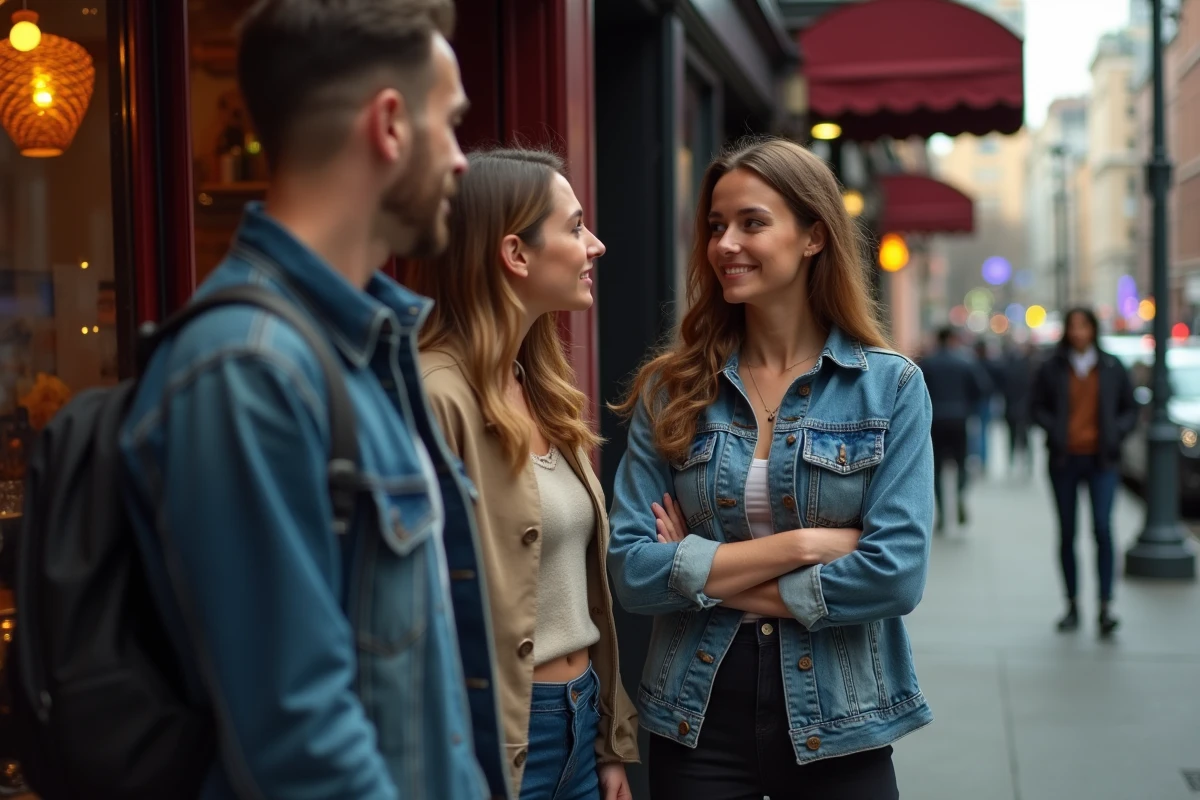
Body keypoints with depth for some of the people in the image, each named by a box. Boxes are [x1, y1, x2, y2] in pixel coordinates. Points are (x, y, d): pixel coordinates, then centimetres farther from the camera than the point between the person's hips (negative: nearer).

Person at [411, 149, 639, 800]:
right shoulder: (439, 397, -18)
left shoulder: (542, 390, 9)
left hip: (582, 718, 8)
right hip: (503, 735, -8)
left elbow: (583, 581, 11)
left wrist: (612, 744, 12)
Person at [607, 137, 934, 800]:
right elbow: (631, 570, -9)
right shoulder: (670, 389, -1)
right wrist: (800, 544, -16)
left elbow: (897, 573, -14)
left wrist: (703, 577, -12)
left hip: (836, 729, -1)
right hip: (696, 725, 1)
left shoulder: (891, 387, -5)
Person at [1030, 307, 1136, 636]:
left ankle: (1106, 606, -12)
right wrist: (1053, 430, -10)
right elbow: (1037, 406, 7)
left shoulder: (1112, 368, 5)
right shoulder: (1051, 368, 3)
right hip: (1064, 460, 1)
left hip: (1101, 460, -1)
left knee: (1102, 527, -14)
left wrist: (1116, 432, -6)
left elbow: (1130, 408, 12)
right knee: (1067, 533, 6)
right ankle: (1072, 606, 16)